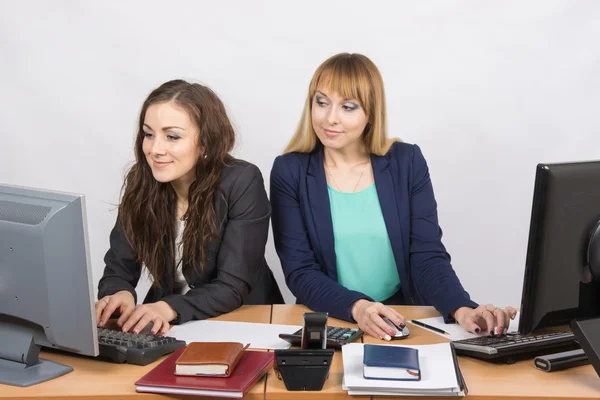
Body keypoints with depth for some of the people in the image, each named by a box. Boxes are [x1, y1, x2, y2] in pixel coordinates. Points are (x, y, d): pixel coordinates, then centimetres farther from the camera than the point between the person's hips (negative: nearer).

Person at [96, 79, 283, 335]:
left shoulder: (242, 183, -16)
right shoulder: (140, 182, -6)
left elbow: (233, 286, -19)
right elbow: (118, 268, -4)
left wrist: (169, 308, -35)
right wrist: (119, 295, -27)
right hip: (167, 327, 3)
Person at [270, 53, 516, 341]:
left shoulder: (407, 162, 1)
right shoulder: (289, 171, -2)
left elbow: (428, 257, -3)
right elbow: (299, 271, -7)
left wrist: (463, 310, -22)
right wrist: (357, 307, -24)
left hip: (403, 321, 2)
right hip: (328, 324, -2)